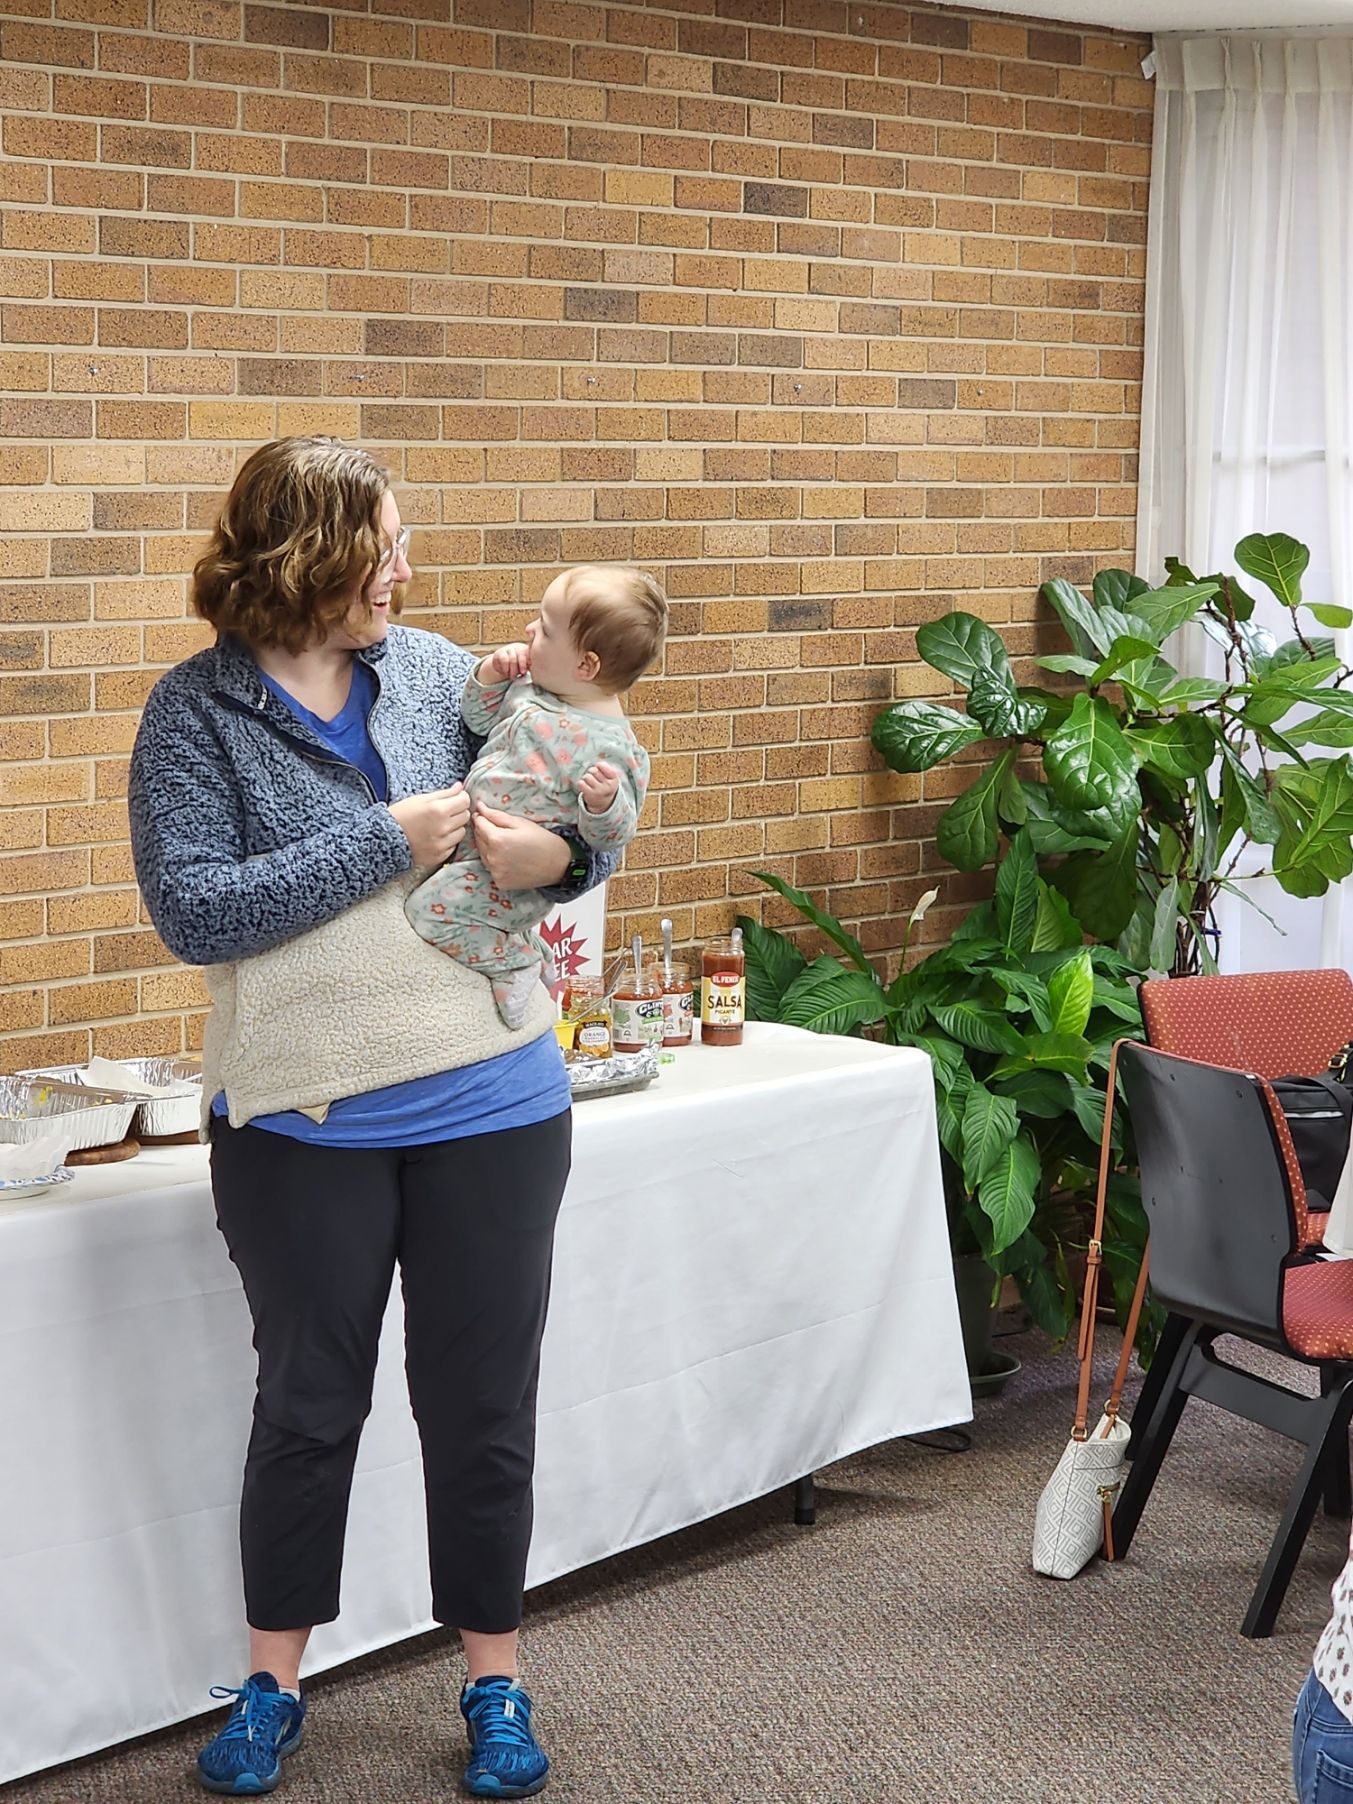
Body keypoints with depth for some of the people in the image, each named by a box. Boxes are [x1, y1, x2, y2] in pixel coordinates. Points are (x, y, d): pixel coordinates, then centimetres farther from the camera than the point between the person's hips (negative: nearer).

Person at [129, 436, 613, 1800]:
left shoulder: (434, 669, 2)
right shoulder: (198, 712, -7)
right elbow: (193, 912, -18)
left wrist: (557, 853, -14)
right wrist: (387, 841, -20)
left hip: (487, 1109, 2)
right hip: (302, 1125, -2)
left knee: (482, 1406, 11)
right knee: (307, 1404, 12)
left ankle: (494, 1678, 27)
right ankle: (272, 1684, 29)